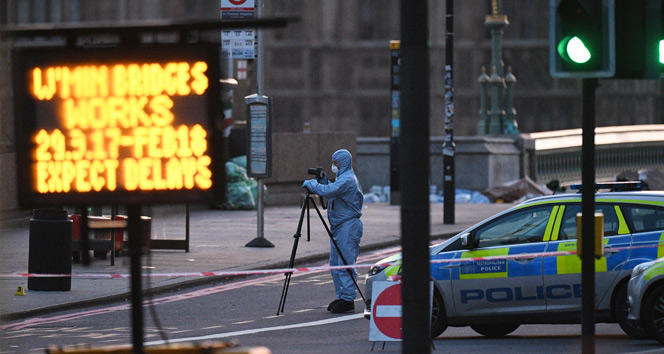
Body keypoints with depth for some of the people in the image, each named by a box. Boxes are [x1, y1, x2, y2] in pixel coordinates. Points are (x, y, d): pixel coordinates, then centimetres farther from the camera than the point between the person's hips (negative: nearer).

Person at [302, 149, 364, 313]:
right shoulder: (342, 178, 17)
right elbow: (331, 194, 23)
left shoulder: (347, 180, -17)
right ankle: (341, 297, 18)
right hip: (338, 226, 11)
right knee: (335, 264, 13)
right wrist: (324, 183, 8)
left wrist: (311, 184, -13)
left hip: (348, 226, -11)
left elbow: (327, 192, -28)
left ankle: (348, 300, -9)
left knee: (345, 264, -10)